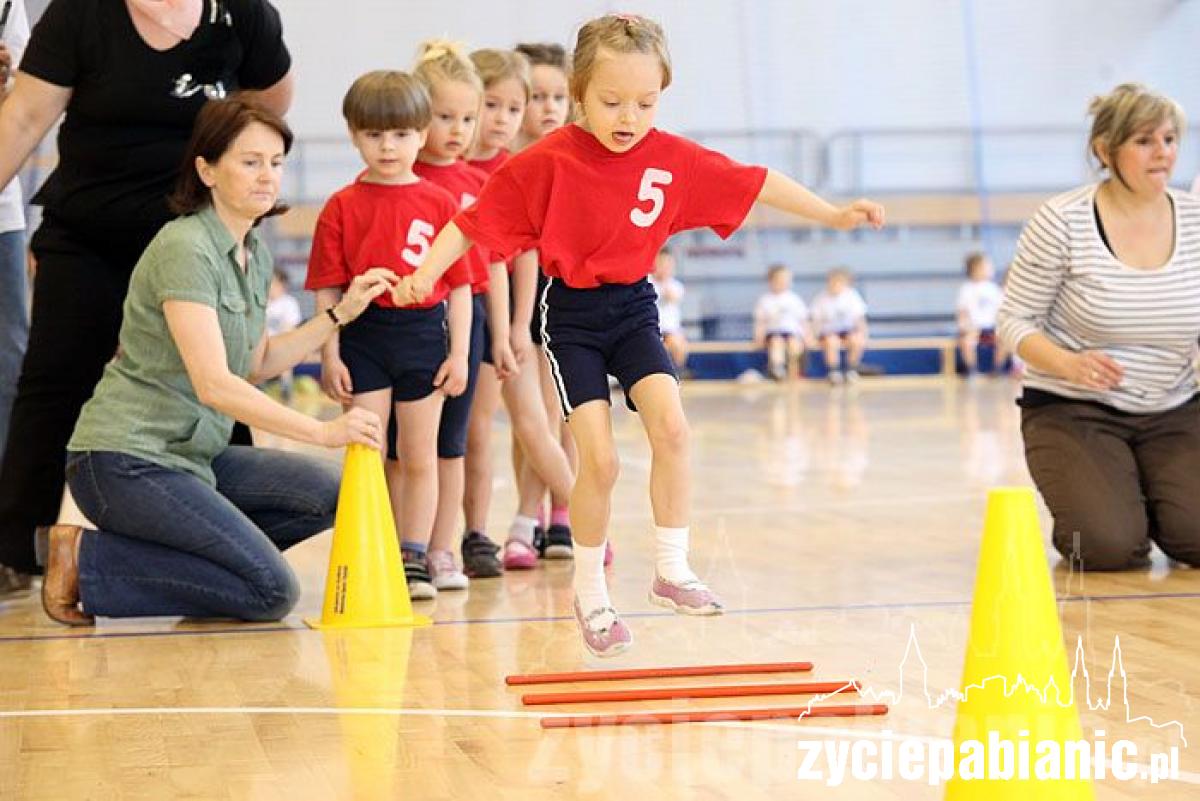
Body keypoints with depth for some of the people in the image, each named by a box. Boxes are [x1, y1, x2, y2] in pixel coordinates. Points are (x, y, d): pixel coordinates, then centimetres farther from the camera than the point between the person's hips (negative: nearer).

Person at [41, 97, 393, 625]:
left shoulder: (256, 255, 12)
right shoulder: (184, 248, -17)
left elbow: (259, 365, 19)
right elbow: (213, 383, -25)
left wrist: (342, 313, 11)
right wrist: (323, 432, -31)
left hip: (195, 456, 9)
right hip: (127, 460, -9)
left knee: (328, 490, -10)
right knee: (270, 593, -18)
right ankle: (87, 560, -7)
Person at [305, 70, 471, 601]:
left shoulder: (440, 204, 3)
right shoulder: (342, 207, 0)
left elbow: (460, 285, 4)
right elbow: (328, 289, 0)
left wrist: (458, 354, 0)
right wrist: (330, 355, -6)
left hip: (425, 335, 1)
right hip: (363, 337, -1)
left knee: (420, 458, 8)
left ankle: (414, 558, 17)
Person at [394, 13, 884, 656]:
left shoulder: (673, 158, -4)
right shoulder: (547, 161, -14)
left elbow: (756, 184, 5)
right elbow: (475, 220, -11)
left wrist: (834, 215, 6)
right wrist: (424, 275, -23)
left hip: (633, 308, 3)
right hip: (571, 316, -3)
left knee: (671, 427, -17)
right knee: (599, 459, -11)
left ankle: (671, 570, -1)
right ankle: (589, 592, 8)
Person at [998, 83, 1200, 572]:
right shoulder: (1061, 222, -11)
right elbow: (1014, 320, -7)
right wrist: (1070, 365, -26)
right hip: (1074, 413, -3)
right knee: (1110, 548, -22)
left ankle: (1142, 501, 17)